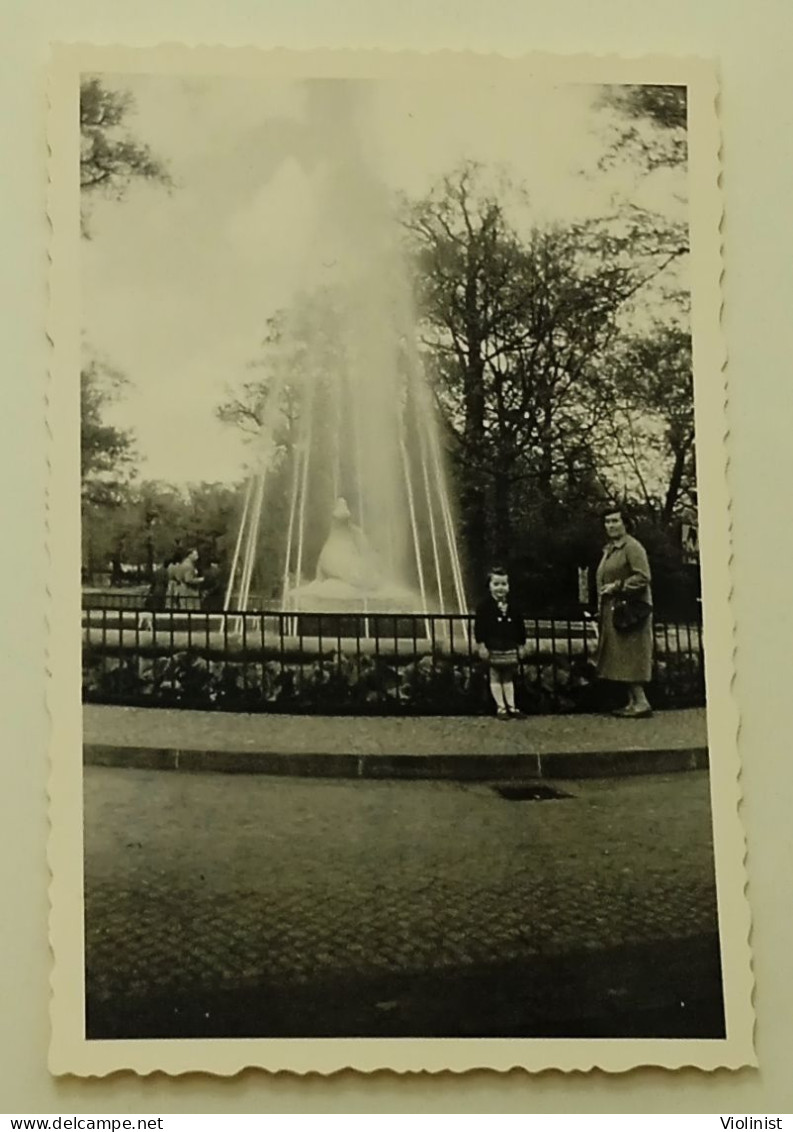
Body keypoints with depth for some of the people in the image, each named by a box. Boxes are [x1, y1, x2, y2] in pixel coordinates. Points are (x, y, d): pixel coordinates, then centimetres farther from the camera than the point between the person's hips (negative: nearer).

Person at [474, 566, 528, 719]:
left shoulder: (512, 606, 6)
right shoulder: (484, 606, -7)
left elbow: (520, 627, 12)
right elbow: (479, 627, -10)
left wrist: (521, 645, 10)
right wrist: (481, 646, -14)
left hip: (510, 648, 4)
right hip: (493, 648, -4)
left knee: (508, 677, 10)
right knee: (495, 678, 3)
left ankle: (511, 707, 15)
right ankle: (501, 707, 9)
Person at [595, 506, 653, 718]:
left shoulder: (632, 547, -11)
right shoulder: (609, 549, 18)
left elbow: (643, 578, -19)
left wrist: (616, 586, -18)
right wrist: (600, 609, 18)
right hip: (612, 612, 9)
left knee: (629, 658, -10)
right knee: (623, 660, 9)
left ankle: (641, 702, -8)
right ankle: (632, 702, 12)